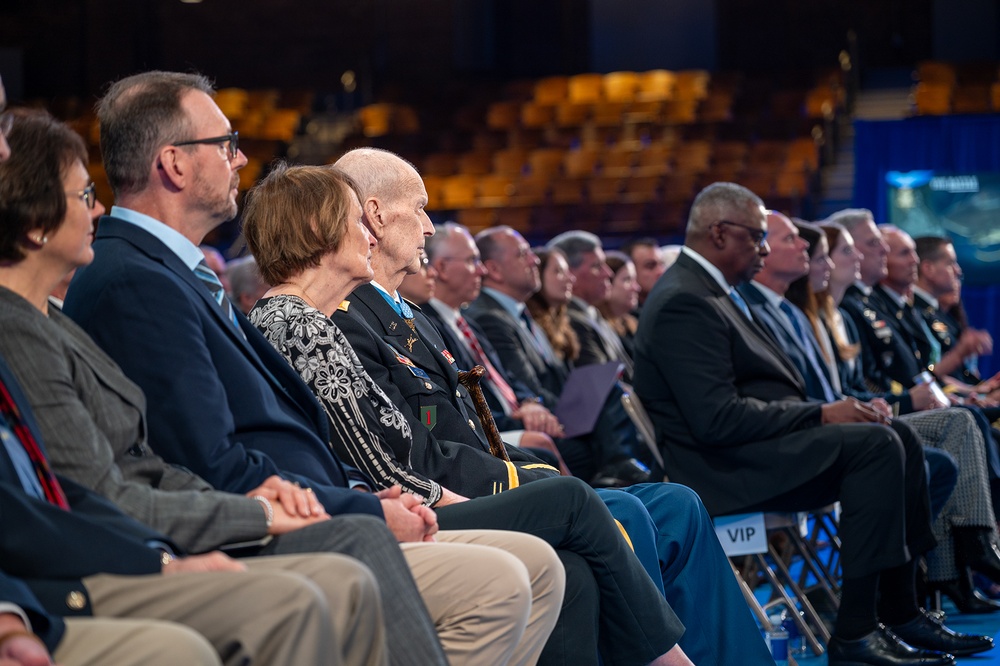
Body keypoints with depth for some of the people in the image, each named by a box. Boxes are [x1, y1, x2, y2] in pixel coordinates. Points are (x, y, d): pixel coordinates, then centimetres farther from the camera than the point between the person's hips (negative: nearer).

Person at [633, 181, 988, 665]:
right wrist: (820, 415, -17)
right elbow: (717, 419, -24)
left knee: (901, 444, 5)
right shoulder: (684, 303, -16)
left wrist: (829, 409, 3)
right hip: (724, 468, -11)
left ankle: (900, 611, 5)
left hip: (753, 446, 11)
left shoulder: (706, 290, 18)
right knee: (876, 444, -23)